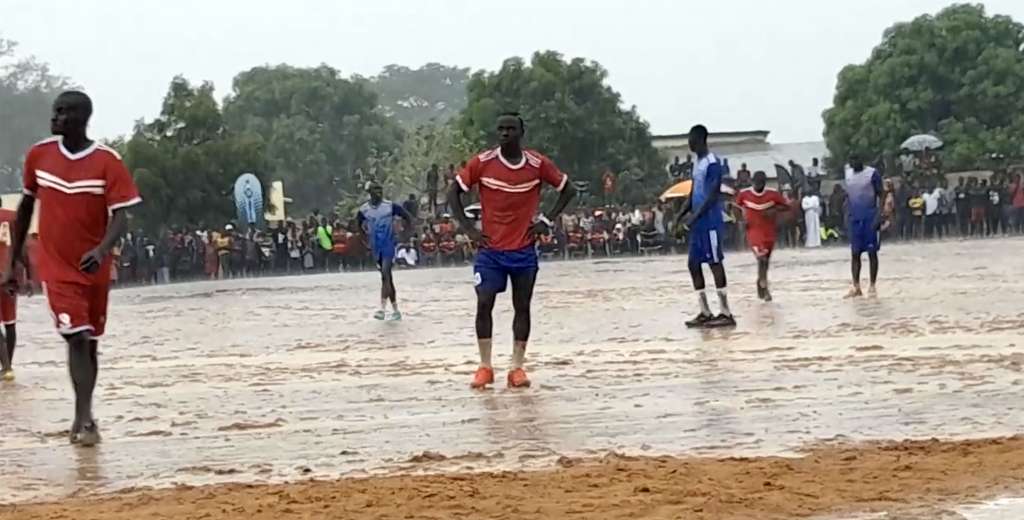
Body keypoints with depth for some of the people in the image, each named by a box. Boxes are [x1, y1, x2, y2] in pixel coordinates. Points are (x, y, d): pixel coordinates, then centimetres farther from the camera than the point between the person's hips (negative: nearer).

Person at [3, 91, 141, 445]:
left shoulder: (107, 162, -11)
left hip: (94, 267, 0)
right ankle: (85, 419, -17)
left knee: (90, 341, 11)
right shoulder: (39, 155, -2)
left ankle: (83, 416, 26)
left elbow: (120, 216, -16)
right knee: (77, 337, -15)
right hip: (57, 267, 0)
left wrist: (101, 250, -36)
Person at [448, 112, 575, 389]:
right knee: (484, 304, -7)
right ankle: (485, 367, -1)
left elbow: (568, 189, 7)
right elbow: (454, 192, 2)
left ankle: (517, 367, 8)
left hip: (524, 249, 1)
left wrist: (547, 221, -2)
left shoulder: (538, 164, -5)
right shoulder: (482, 163, -6)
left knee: (522, 306, 3)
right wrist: (468, 228, -5)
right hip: (490, 249, -1)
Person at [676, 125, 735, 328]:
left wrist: (695, 216, -23)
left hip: (710, 222, -10)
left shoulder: (712, 163, -14)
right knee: (693, 263, 8)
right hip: (698, 223, 10)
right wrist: (683, 213, 8)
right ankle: (705, 313, 12)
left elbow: (713, 195, -19)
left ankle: (726, 314, -6)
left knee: (715, 263, -8)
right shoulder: (697, 163, 17)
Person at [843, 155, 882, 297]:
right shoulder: (848, 173, 9)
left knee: (872, 252, -1)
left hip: (870, 218, -5)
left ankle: (872, 286, 4)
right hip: (854, 218, 5)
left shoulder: (872, 174, -7)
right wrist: (847, 215, 11)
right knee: (855, 253, 3)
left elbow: (881, 195, -8)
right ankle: (856, 287, 6)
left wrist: (879, 216, -16)